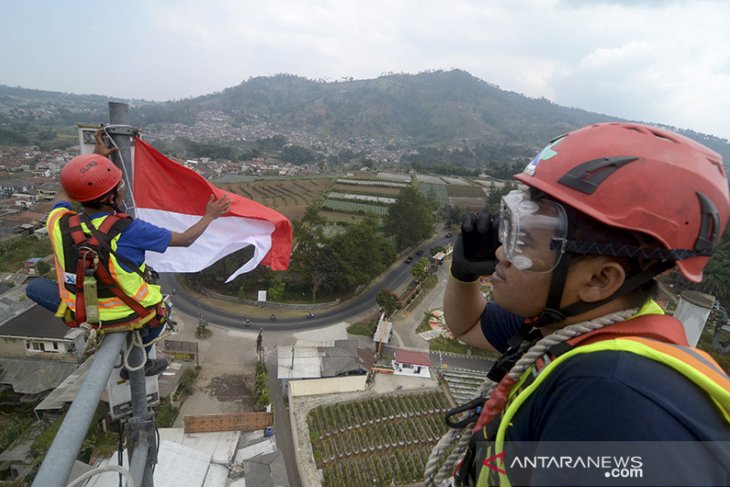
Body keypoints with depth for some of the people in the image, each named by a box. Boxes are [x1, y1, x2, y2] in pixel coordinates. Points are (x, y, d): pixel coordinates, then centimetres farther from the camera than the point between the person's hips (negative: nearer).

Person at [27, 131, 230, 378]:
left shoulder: (57, 222, -17)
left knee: (35, 287, 27)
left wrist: (97, 156, 8)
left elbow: (64, 191, 8)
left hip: (80, 315, 3)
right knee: (160, 309, 32)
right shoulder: (128, 230, -29)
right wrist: (209, 216, -1)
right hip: (131, 315, -3)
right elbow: (185, 239, -16)